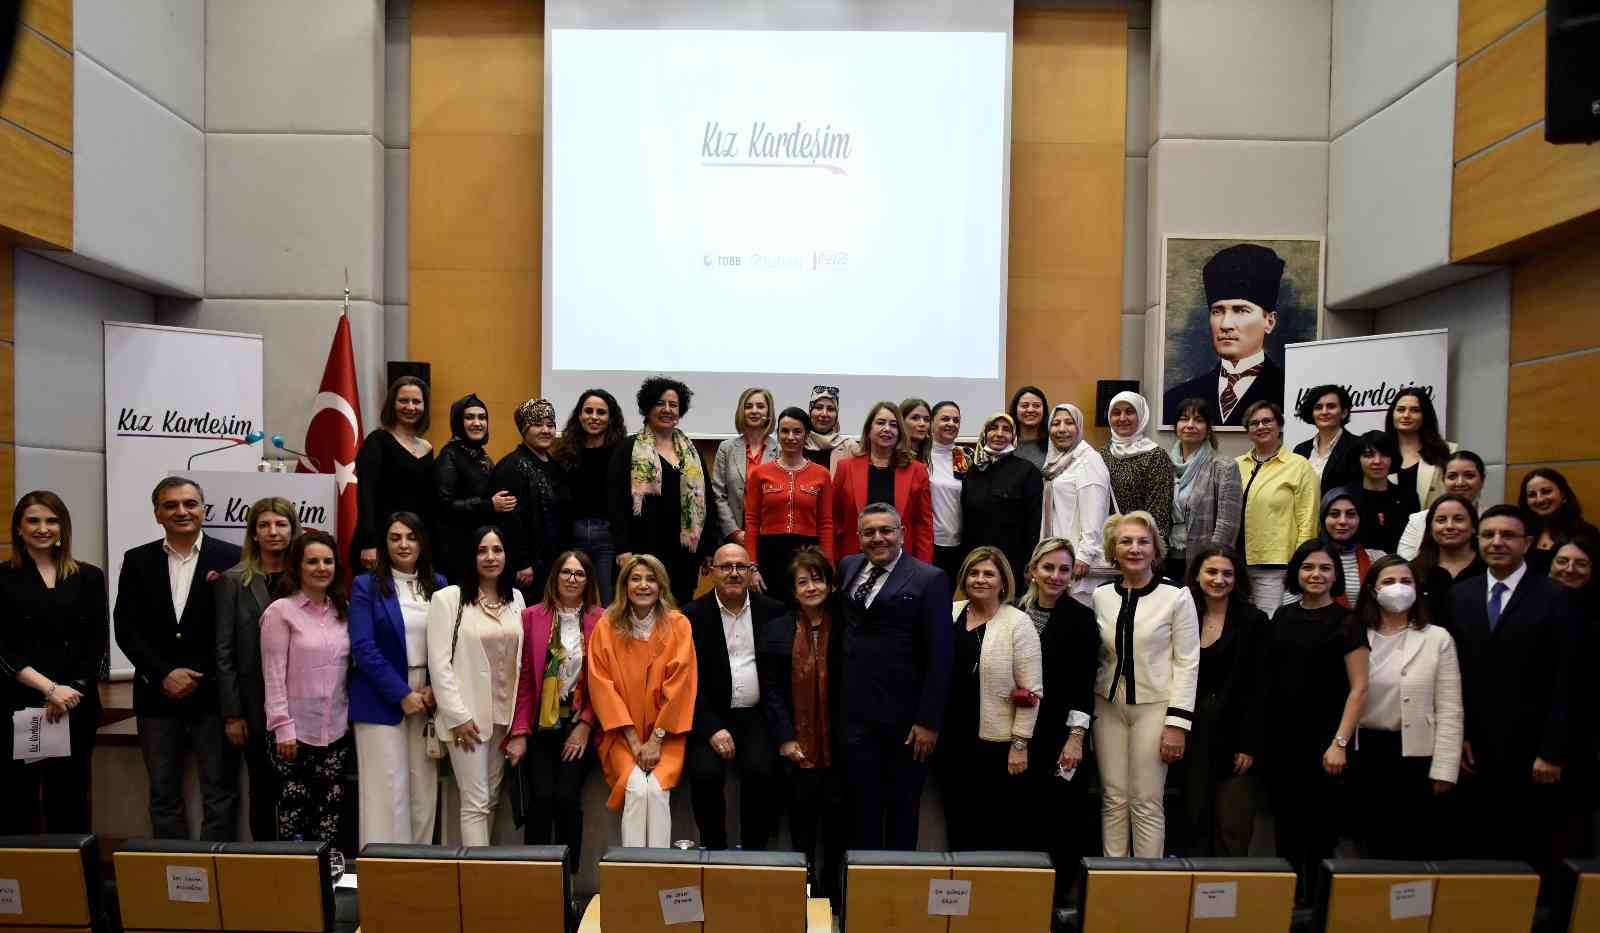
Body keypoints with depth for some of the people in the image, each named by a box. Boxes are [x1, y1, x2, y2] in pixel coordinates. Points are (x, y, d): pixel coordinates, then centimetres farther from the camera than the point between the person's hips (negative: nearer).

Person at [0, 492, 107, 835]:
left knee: (70, 801, 6)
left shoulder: (89, 577, 8)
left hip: (76, 707, 1)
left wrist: (70, 691, -9)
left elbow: (98, 644, 4)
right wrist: (49, 688, -14)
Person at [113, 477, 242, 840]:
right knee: (163, 795, 12)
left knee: (219, 793, 3)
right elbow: (126, 628, 2)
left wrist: (199, 678, -9)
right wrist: (164, 675, -9)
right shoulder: (137, 561, 7)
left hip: (213, 695, -3)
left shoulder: (231, 558, -3)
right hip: (157, 696, 3)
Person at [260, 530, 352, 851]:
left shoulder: (343, 611, 8)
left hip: (336, 729, 4)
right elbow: (273, 674, -9)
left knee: (331, 808, 9)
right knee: (294, 807, 5)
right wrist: (283, 727, -12)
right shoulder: (280, 611, -6)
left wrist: (353, 716, 7)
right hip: (296, 730, -4)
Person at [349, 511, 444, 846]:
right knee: (387, 789, -2)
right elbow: (363, 648, -8)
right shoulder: (366, 586, -1)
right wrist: (402, 695, -13)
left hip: (429, 700, 3)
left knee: (424, 789, 5)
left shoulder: (439, 586, 8)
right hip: (382, 701, -3)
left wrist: (435, 689, -7)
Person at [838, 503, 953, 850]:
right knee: (862, 808, 10)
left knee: (902, 809, 12)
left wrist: (929, 721, -12)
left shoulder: (929, 579, -7)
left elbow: (939, 658, -9)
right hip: (856, 713, 4)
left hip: (905, 718, -3)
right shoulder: (848, 567, 8)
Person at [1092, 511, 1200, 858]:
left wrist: (1178, 722, -11)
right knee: (1113, 799, 8)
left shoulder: (1177, 596, -6)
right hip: (1108, 705, 4)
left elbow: (1187, 663, -6)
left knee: (1146, 802, 1)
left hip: (1154, 706, -3)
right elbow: (1096, 656, 10)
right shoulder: (1101, 596, 4)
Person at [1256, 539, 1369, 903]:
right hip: (1279, 738, 4)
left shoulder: (1346, 623, -5)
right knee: (1285, 823, 12)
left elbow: (1359, 687, -9)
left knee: (1319, 828, 5)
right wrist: (1258, 734, 7)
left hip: (1322, 741, -4)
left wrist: (1340, 742, -16)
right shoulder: (1282, 616, 7)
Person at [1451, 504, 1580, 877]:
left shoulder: (1555, 598, -3)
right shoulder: (1459, 595, 8)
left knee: (1528, 856, 5)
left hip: (1529, 752, -3)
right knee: (1474, 851, 6)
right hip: (1474, 751, 3)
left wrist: (1553, 752, -10)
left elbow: (1566, 682, -6)